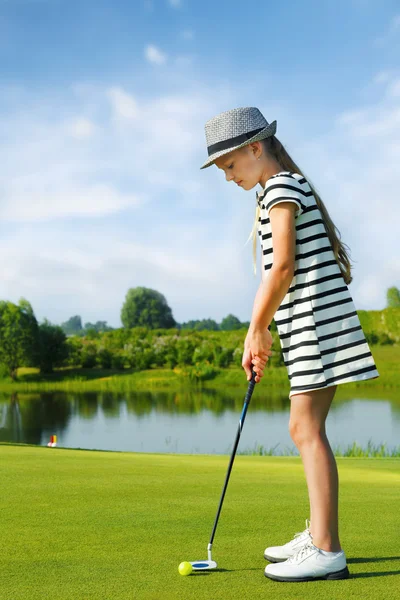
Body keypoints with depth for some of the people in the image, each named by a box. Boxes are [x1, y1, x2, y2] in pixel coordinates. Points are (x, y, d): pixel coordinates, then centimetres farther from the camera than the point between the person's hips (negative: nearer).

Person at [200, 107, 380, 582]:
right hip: (307, 325, 10)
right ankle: (318, 535, 21)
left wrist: (256, 329, -10)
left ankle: (327, 552, -7)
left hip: (316, 318, -10)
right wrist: (261, 332, 15)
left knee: (306, 428, -10)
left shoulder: (281, 189, -8)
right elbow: (279, 273, 19)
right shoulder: (285, 191, 21)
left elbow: (283, 267, -17)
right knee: (306, 429, 12)